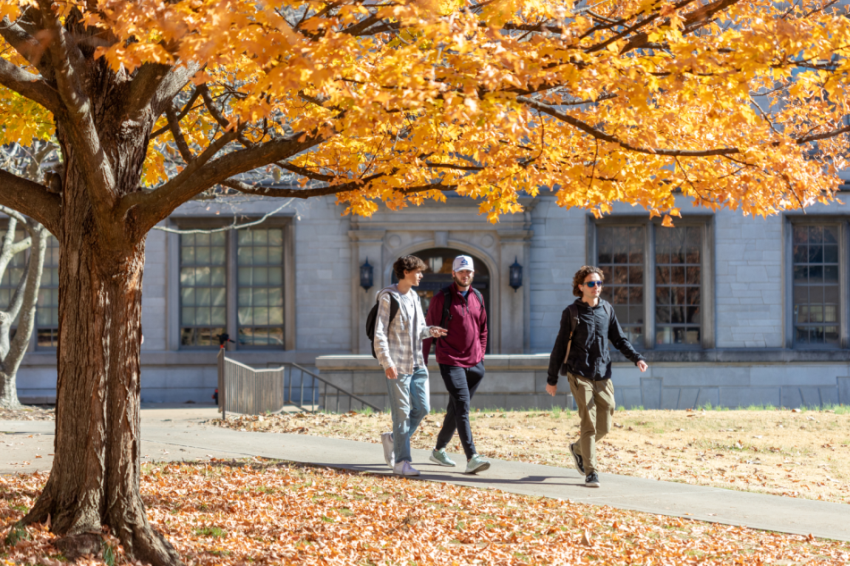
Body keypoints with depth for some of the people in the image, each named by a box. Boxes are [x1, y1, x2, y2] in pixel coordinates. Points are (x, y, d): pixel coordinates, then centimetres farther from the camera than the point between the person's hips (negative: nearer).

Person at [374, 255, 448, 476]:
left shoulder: (414, 297, 14)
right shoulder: (388, 298, -9)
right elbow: (380, 334, -13)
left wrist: (430, 331, -2)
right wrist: (387, 362, -21)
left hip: (416, 363, 8)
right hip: (397, 366, -8)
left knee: (422, 408, 6)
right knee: (402, 412, -5)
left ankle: (393, 439, 25)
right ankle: (401, 461, 1)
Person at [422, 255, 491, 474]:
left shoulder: (478, 297, 10)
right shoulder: (442, 298, -6)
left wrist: (481, 355, 13)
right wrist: (422, 361, -4)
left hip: (474, 364, 6)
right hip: (451, 362, -6)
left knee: (456, 409, 13)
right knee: (462, 408, -15)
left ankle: (439, 450, 29)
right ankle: (471, 458, -22)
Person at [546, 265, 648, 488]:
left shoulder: (607, 309, 9)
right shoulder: (571, 313, -2)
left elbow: (619, 340, 15)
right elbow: (560, 347, 2)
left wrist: (637, 358, -1)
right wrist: (551, 379, 4)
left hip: (603, 376, 4)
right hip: (580, 375, -4)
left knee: (603, 426, 6)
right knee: (589, 422, -10)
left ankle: (579, 449, 34)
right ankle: (591, 472, -3)